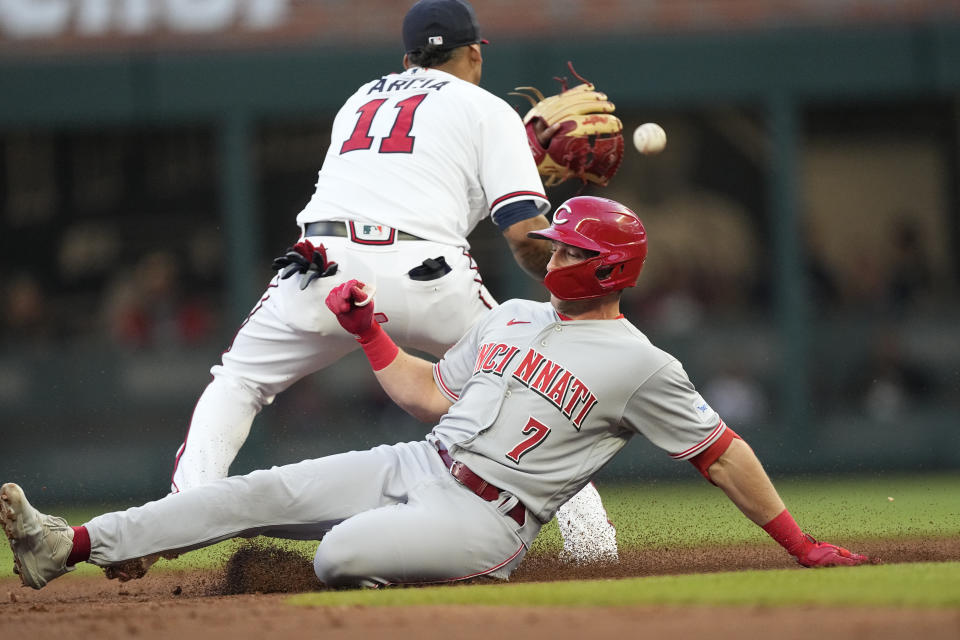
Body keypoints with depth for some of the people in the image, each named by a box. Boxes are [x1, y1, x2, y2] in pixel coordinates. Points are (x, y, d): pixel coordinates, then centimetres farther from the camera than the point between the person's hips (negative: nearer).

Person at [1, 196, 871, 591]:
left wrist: (798, 542, -7)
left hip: (485, 519, -7)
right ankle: (70, 546, -13)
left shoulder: (638, 365, -5)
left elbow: (723, 452, -3)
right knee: (266, 494, -9)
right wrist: (368, 332, 13)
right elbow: (428, 393, 24)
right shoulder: (513, 318, 18)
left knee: (341, 553, -33)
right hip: (415, 465, 7)